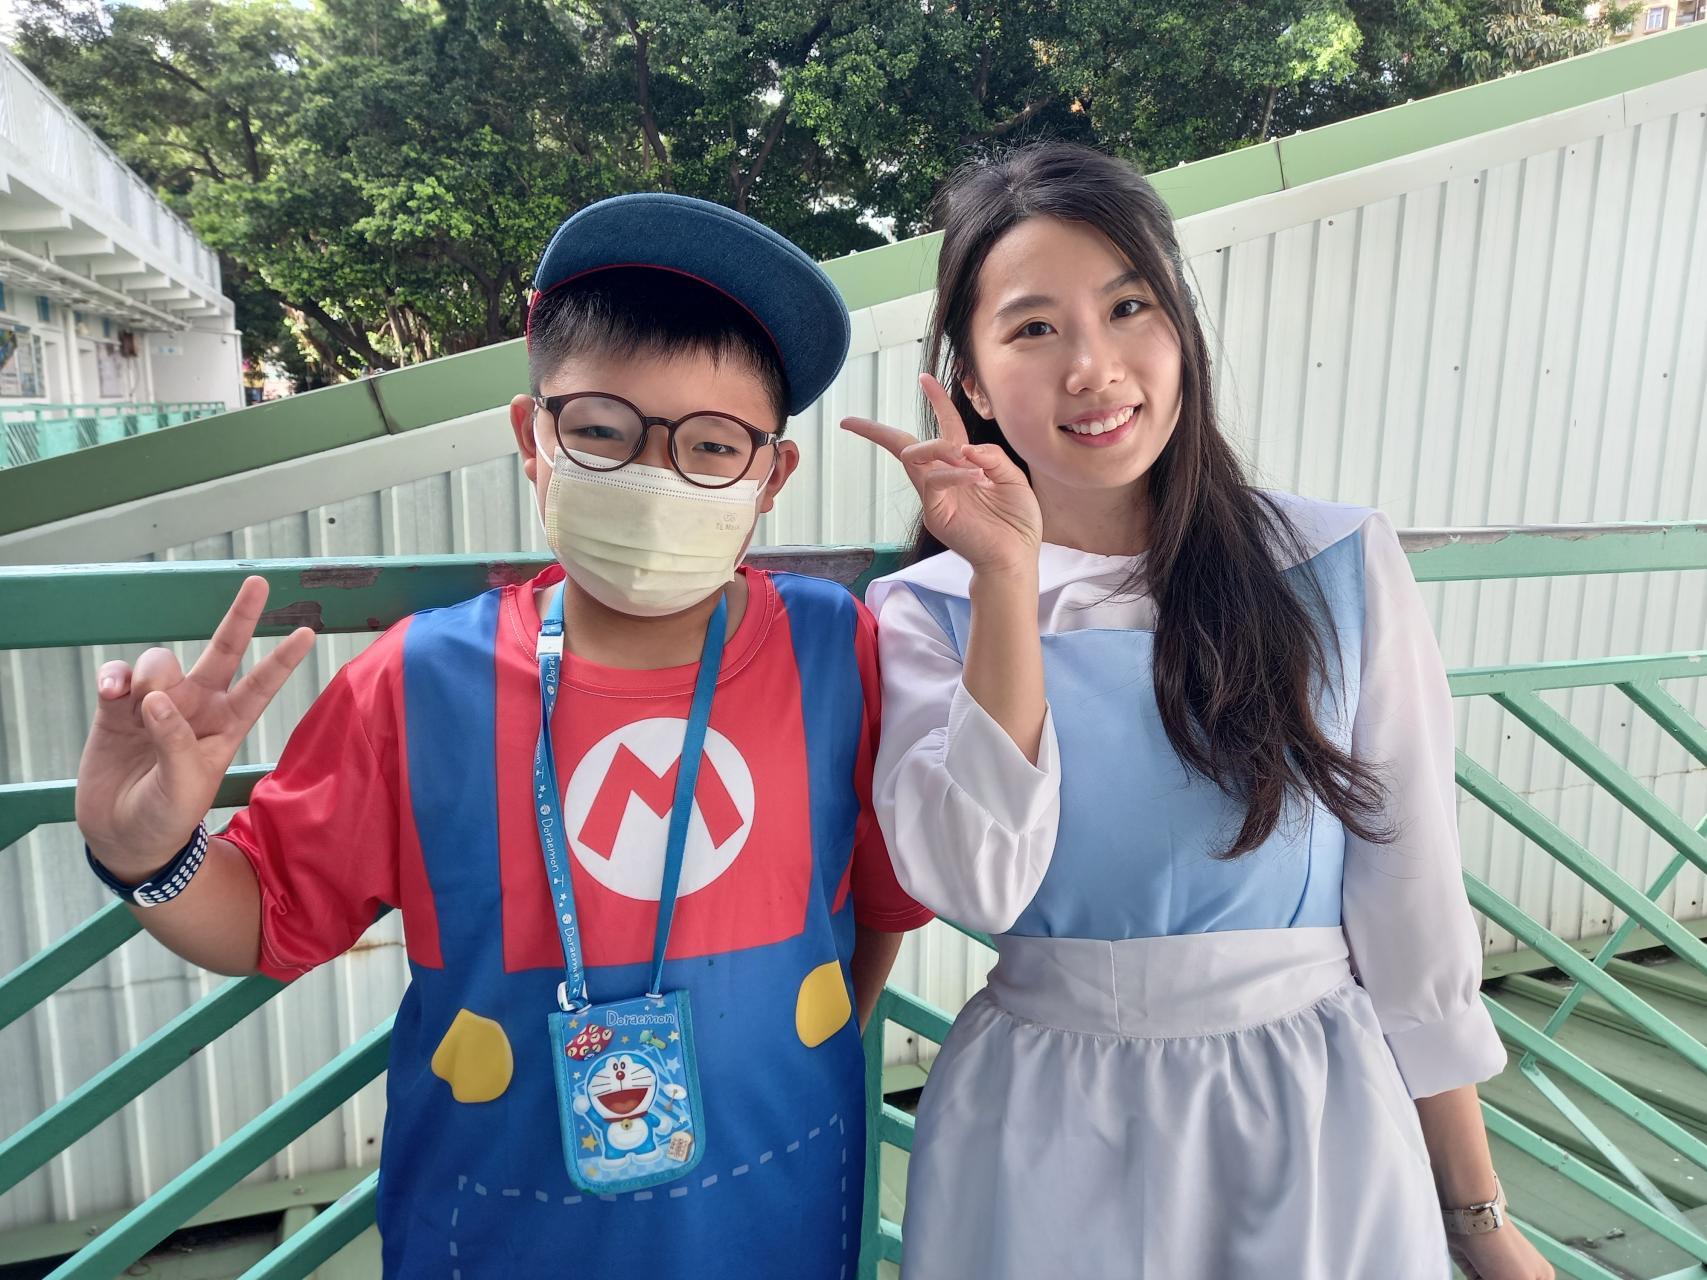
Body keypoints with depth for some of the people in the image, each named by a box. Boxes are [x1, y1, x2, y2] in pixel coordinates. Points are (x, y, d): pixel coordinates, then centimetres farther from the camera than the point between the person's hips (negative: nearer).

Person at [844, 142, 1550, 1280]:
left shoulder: (1341, 566, -7)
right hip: (1047, 1128, 0)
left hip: (1316, 1110, 1)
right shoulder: (926, 610, -7)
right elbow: (977, 887, -19)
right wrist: (1006, 579, -24)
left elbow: (1412, 910, -2)